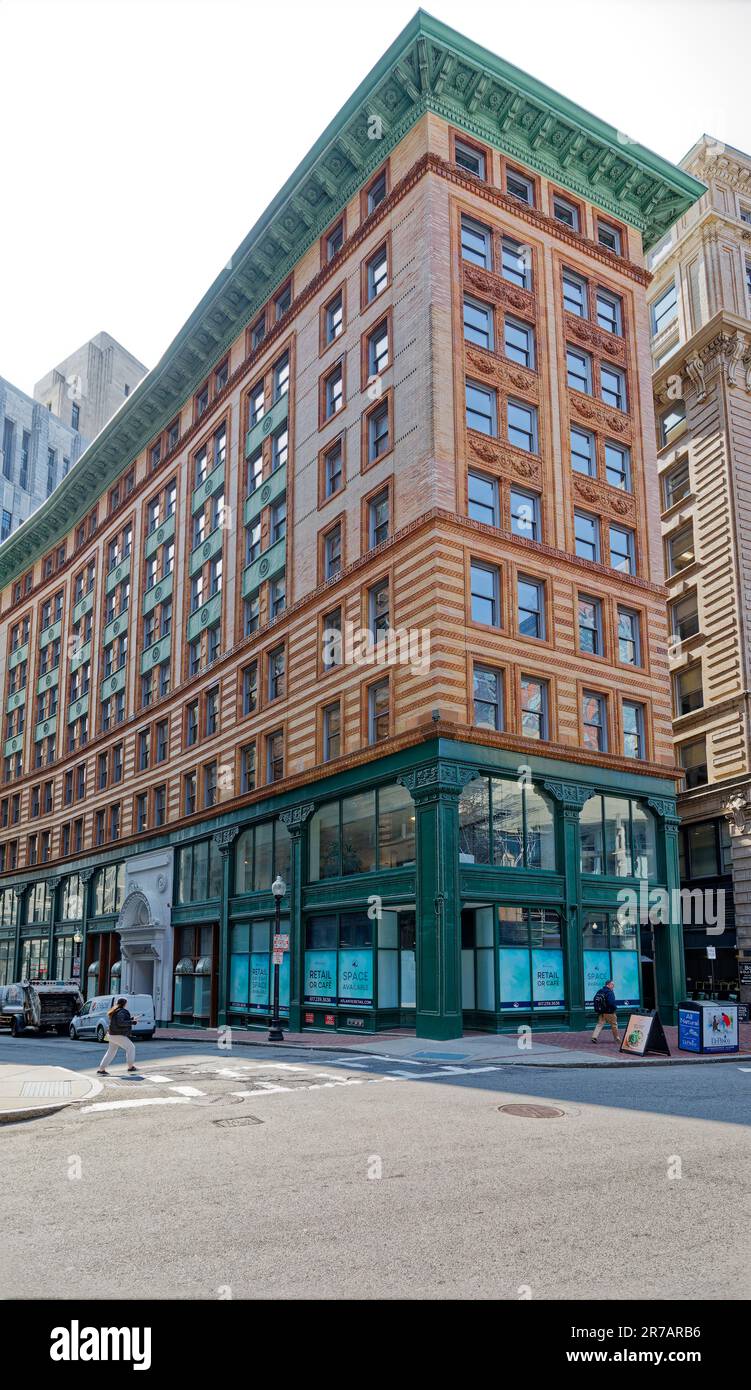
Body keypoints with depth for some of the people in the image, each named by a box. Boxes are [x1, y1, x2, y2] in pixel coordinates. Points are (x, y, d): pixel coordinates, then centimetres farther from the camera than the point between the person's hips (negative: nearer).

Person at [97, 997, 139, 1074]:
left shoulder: (114, 1012, 15)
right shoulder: (121, 1012, -17)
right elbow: (120, 1023, -27)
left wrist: (130, 1019, 17)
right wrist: (132, 1022, -22)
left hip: (113, 1035, 10)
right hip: (119, 1035, -10)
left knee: (111, 1052, 15)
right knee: (130, 1048, 1)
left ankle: (101, 1069, 14)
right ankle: (131, 1066, 5)